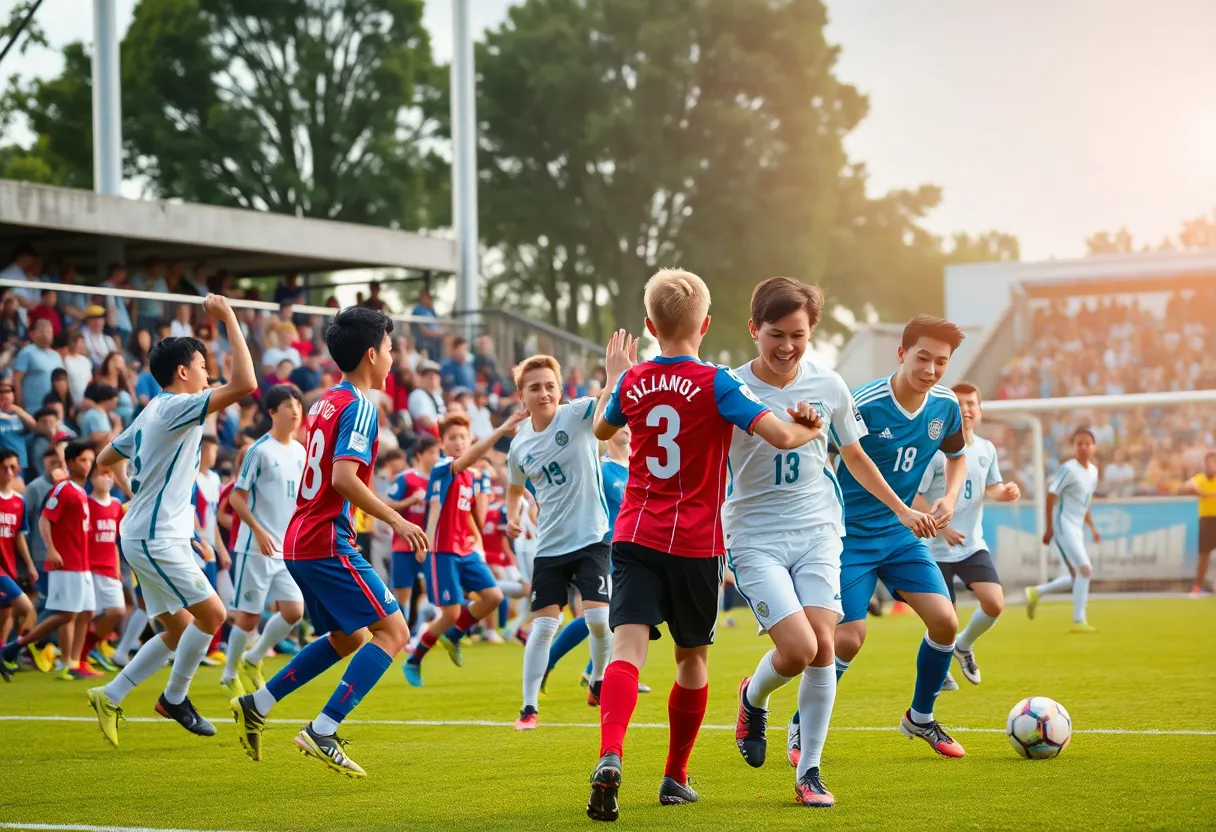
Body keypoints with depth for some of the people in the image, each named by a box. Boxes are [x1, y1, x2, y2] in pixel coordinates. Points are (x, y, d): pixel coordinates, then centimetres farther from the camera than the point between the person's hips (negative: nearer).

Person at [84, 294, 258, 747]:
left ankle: (109, 697, 13)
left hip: (147, 536, 10)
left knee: (179, 630, 11)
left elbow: (107, 456, 28)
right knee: (211, 613, -8)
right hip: (156, 538, -10)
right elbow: (243, 384, -28)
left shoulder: (151, 413, 15)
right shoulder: (177, 407, -15)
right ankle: (175, 698, 5)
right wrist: (229, 320, -23)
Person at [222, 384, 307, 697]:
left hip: (288, 550, 6)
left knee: (293, 611, -3)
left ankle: (253, 660, 18)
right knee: (248, 617, -2)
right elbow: (236, 497, -11)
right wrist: (259, 531, -20)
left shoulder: (300, 452, 10)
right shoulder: (260, 451, -11)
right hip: (256, 549, -6)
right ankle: (230, 674, 16)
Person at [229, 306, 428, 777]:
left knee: (349, 638, 21)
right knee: (393, 632, -8)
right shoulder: (359, 407, -12)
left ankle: (256, 706, 20)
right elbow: (344, 477, -24)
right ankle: (322, 732, -15)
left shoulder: (327, 403, 15)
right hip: (327, 542, -10)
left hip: (300, 541, 10)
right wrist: (395, 520, -20)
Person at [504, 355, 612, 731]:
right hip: (549, 545, 3)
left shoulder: (578, 415, -9)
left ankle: (599, 683, 16)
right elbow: (515, 487, 23)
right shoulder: (520, 446, 3)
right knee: (543, 625, -1)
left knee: (598, 616, -12)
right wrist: (512, 515, 4)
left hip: (591, 537, -3)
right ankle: (529, 707, 8)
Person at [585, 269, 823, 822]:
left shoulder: (632, 383, 4)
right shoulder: (716, 383, -8)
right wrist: (809, 430, 5)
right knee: (692, 657, 16)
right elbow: (780, 436, -17)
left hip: (635, 536, 2)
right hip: (696, 544, -2)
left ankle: (609, 757, -38)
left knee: (627, 646, -12)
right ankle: (676, 777, 26)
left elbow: (601, 429, 26)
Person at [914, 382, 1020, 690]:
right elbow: (914, 497, -13)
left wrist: (1004, 492, -6)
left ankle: (964, 645, 17)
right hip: (937, 549, -4)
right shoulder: (934, 450, -12)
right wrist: (942, 528, -21)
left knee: (995, 604, -14)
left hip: (974, 546, 4)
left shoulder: (986, 449, 5)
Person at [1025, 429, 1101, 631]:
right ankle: (1078, 621, -12)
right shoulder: (1068, 469, -13)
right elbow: (1051, 496, -13)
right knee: (1085, 569, -16)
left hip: (1075, 529, 9)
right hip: (1063, 525, -9)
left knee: (1076, 576, 10)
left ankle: (1036, 593, 27)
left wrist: (1092, 528, 17)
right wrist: (1049, 528, -15)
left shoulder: (1093, 471, 12)